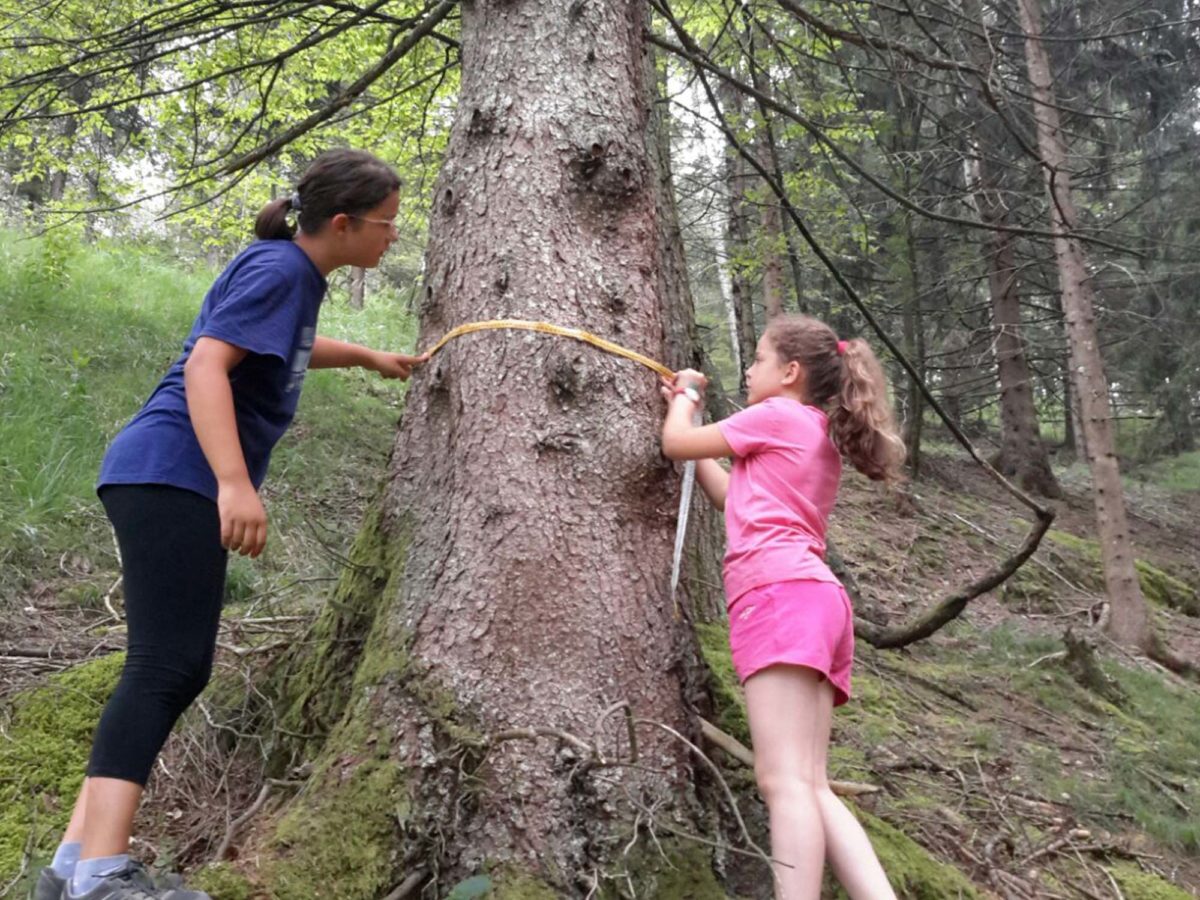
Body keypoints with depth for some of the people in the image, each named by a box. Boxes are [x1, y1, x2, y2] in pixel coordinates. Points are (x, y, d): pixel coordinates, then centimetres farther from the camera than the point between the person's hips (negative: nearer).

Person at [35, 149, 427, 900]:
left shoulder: (295, 273, 18)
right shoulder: (277, 268, -12)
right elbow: (204, 365, -23)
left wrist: (368, 357, 48)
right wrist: (235, 482, -34)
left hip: (183, 486, 10)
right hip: (172, 478, -10)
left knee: (178, 670, 7)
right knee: (166, 667, -17)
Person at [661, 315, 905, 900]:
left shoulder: (776, 415, 4)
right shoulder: (820, 436, 29)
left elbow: (675, 444, 8)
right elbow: (730, 494, 34)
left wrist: (686, 396, 30)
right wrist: (689, 410, 39)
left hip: (781, 594, -9)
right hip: (815, 600, 9)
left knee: (784, 780, -17)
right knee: (810, 786, 2)